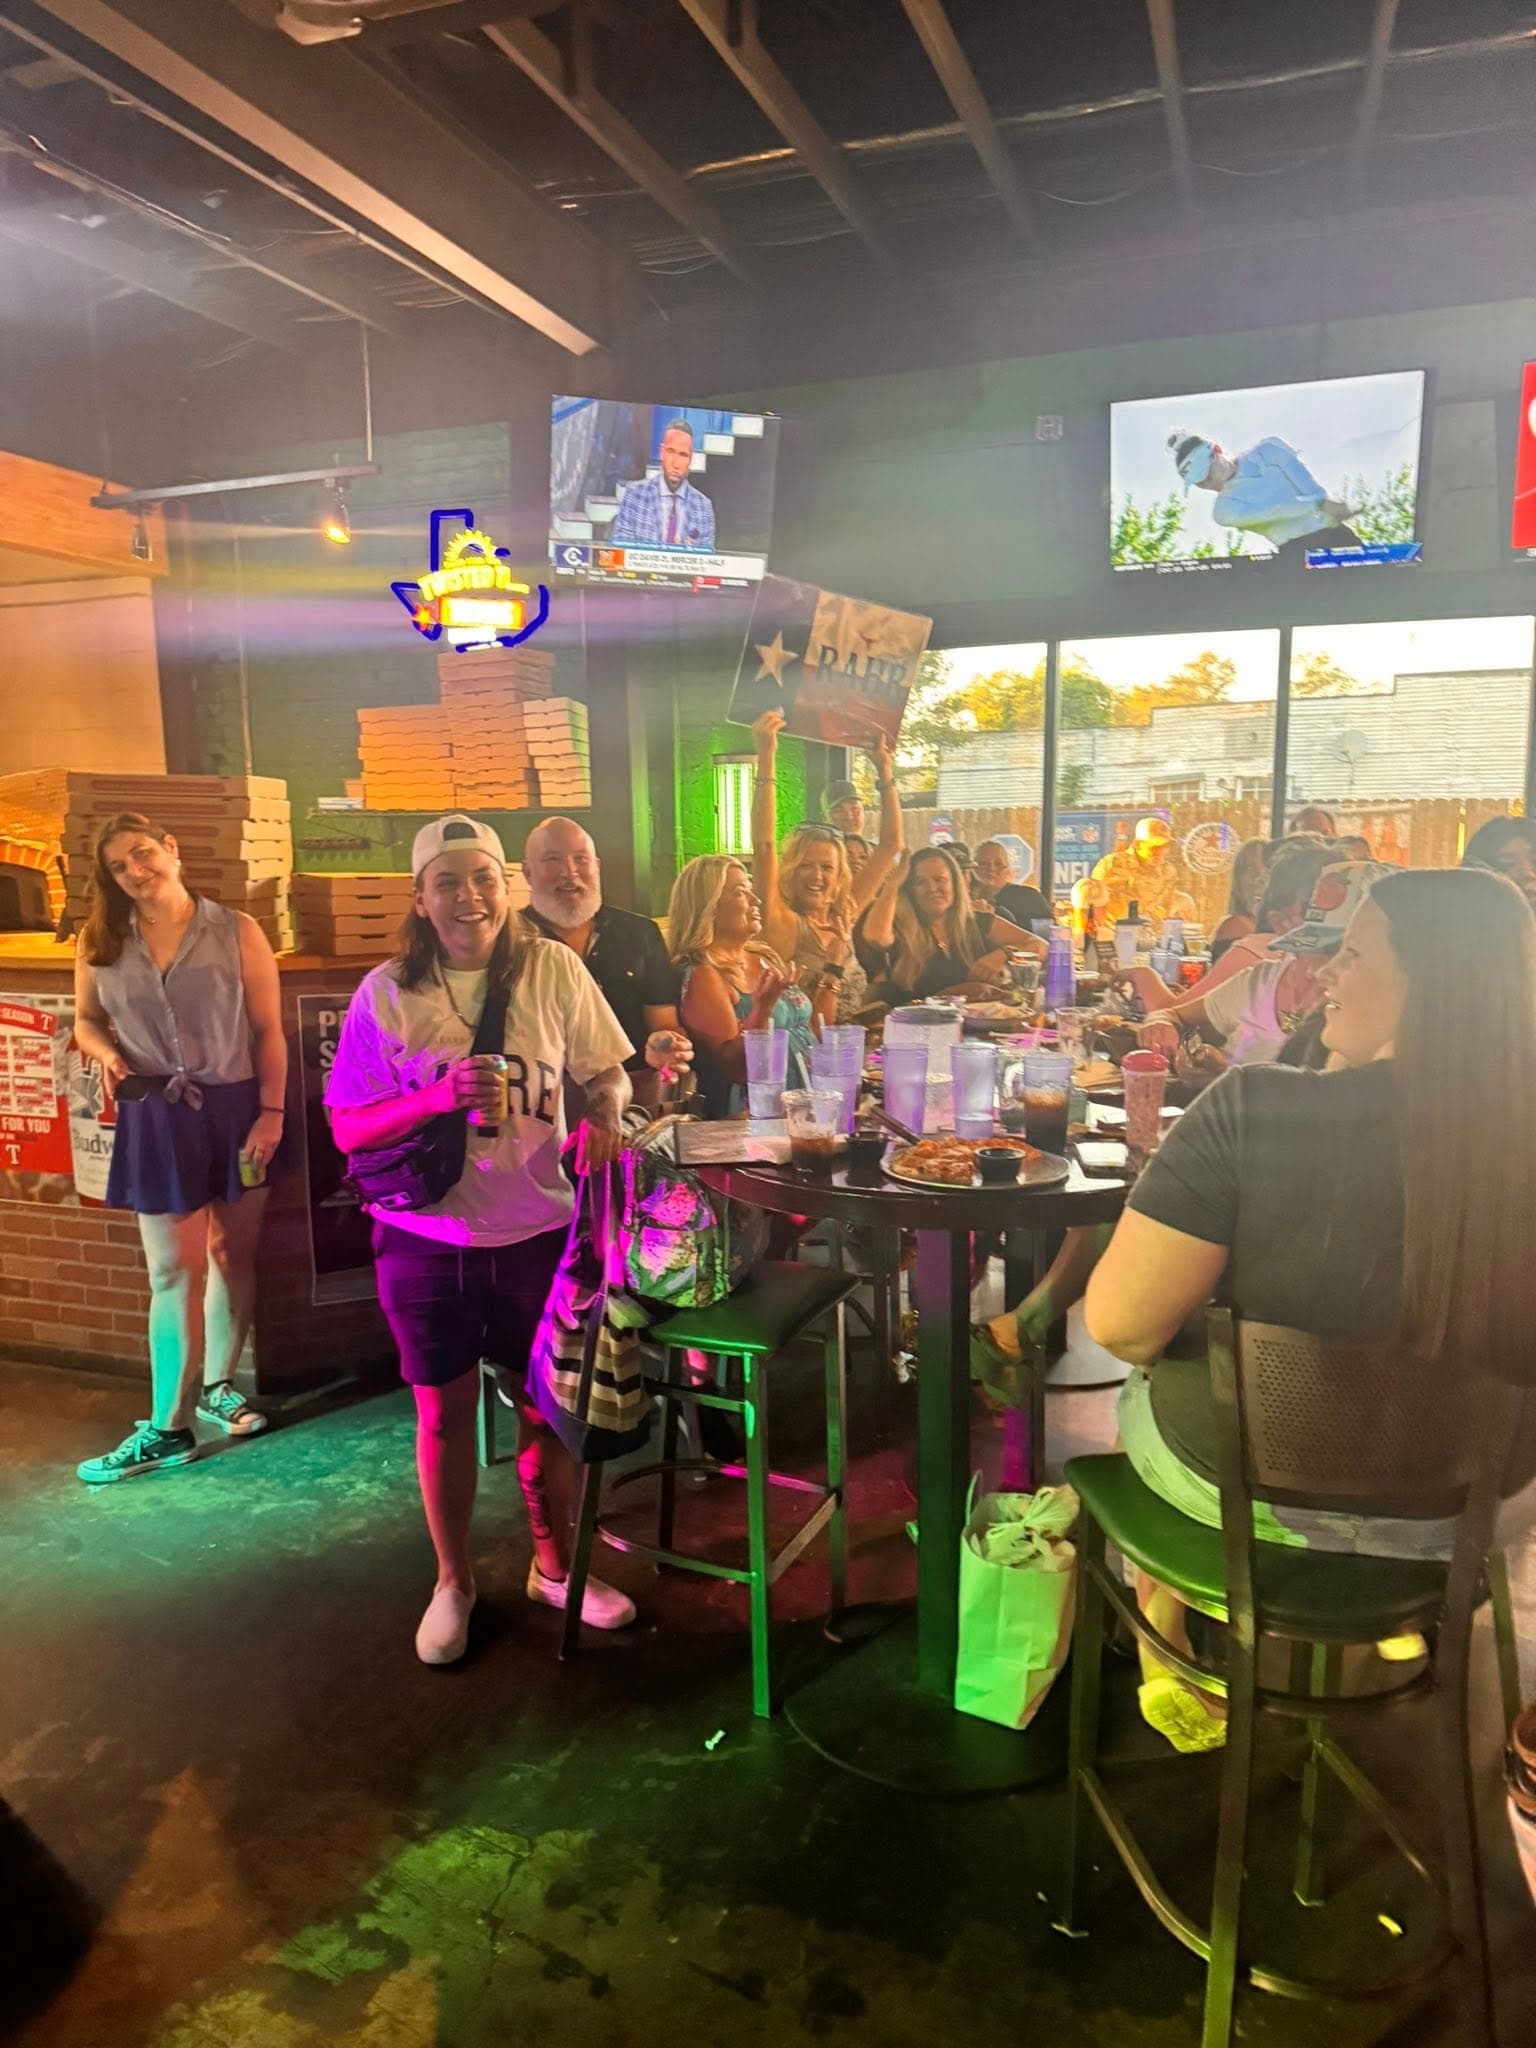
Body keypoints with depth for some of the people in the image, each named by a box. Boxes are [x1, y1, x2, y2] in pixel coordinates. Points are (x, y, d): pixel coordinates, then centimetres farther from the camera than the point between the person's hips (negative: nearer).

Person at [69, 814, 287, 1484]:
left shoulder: (236, 931, -5)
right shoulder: (99, 942, 3)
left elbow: (269, 1030, -4)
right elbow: (86, 1019, 14)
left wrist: (271, 1111, -10)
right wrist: (107, 1053, -9)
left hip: (237, 1107, 0)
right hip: (156, 1119, 1)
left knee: (233, 1255, 11)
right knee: (174, 1272, 0)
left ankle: (217, 1385, 31)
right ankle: (168, 1428, 10)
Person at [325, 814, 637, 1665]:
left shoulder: (553, 969, -7)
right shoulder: (385, 992, -6)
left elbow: (607, 1072, 2)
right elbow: (347, 1126, -6)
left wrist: (602, 1118, -20)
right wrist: (439, 1096, -22)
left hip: (539, 1227, 0)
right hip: (425, 1236, 0)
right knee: (444, 1411, 13)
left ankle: (552, 1565, 38)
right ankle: (452, 1581, 36)